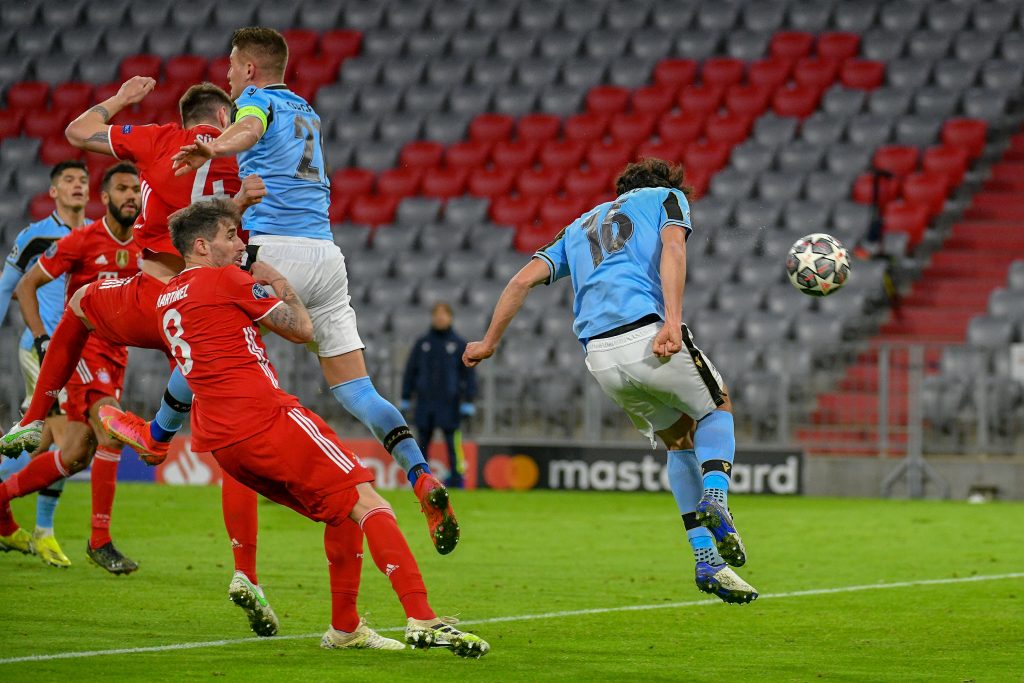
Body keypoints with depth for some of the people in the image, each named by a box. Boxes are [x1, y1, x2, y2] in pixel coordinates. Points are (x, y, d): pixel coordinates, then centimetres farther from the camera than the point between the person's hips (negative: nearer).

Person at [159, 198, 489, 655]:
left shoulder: (167, 299, 19)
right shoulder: (226, 279, -3)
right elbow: (303, 329, 3)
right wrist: (281, 285, 19)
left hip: (219, 441, 9)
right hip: (266, 419, -9)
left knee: (341, 512, 19)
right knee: (366, 502, -10)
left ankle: (344, 627, 15)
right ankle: (422, 619, -24)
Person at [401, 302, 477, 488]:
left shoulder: (459, 345, 5)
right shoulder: (421, 344, 12)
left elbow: (469, 374, 4)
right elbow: (410, 371, 15)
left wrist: (468, 402, -3)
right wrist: (405, 399, 11)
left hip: (449, 403, -3)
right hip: (425, 404, 3)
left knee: (453, 442, -9)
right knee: (422, 443, 5)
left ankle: (456, 479, -6)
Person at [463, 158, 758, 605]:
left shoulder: (581, 226, 32)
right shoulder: (667, 197, 19)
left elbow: (524, 279, 21)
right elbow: (672, 247, -4)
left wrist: (489, 343, 26)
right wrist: (672, 321, -16)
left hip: (600, 357, 4)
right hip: (646, 331, -4)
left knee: (678, 439, 23)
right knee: (717, 408, 23)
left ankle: (707, 560, 11)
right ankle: (714, 500, -6)